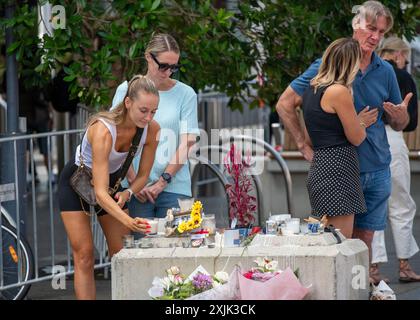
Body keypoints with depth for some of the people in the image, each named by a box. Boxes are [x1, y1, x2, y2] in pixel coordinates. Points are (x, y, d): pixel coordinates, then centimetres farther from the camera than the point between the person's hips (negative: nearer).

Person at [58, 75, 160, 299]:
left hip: (111, 180, 5)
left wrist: (127, 193, -28)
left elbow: (143, 175, -7)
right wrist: (129, 222, -56)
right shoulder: (103, 130, -39)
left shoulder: (152, 129, -22)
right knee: (84, 256, -9)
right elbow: (100, 192, -43)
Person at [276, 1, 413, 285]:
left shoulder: (386, 71, 7)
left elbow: (399, 124, 14)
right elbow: (285, 105, -2)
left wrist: (400, 114, -10)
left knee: (365, 238, 8)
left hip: (377, 170, 4)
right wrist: (305, 146, -7)